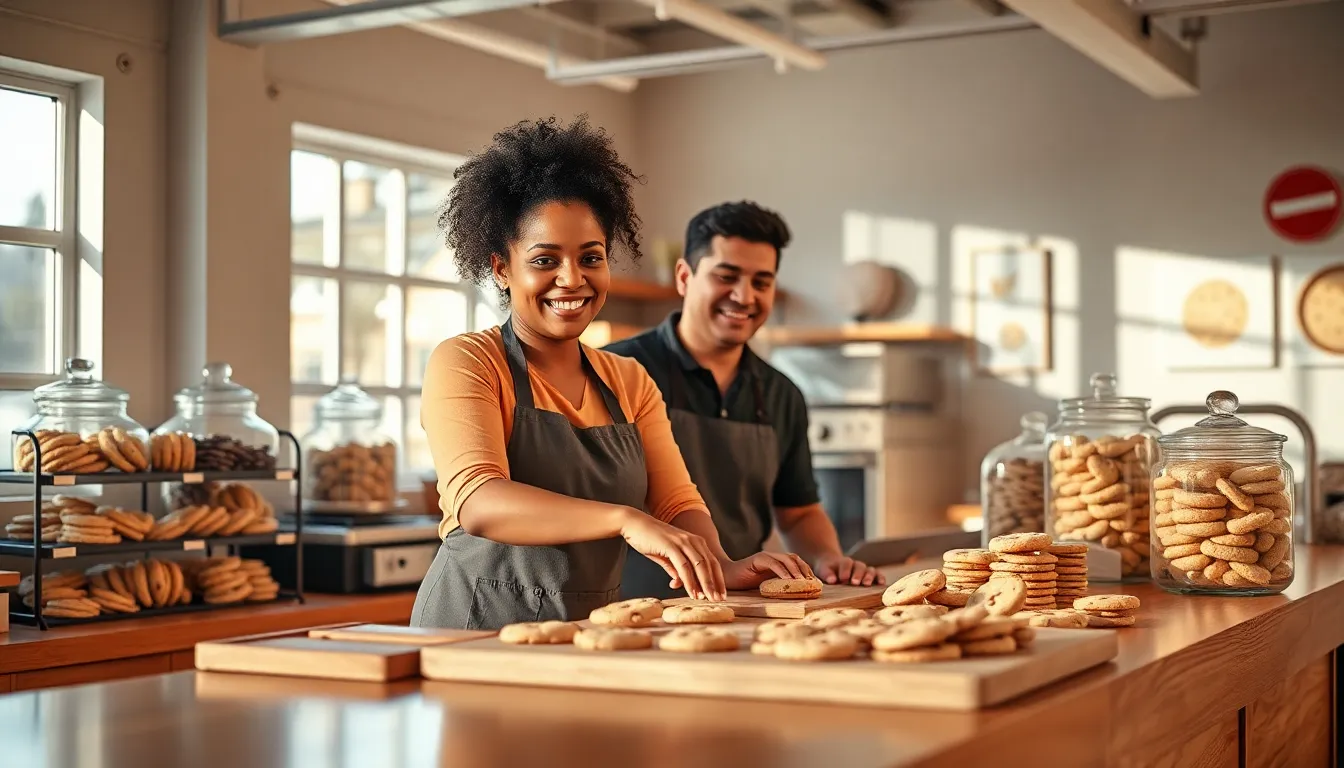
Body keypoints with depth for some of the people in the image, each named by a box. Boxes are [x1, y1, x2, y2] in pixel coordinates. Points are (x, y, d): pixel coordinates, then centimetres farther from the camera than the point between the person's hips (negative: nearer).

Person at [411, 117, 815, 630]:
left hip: (595, 638, 5)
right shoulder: (463, 363, -4)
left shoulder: (630, 382, 14)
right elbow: (478, 502, -20)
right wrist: (626, 520, -32)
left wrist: (721, 566, -16)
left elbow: (677, 503, 6)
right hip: (478, 630, -5)